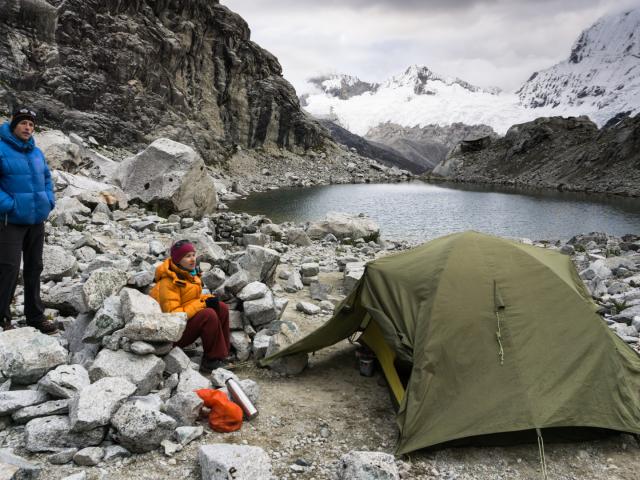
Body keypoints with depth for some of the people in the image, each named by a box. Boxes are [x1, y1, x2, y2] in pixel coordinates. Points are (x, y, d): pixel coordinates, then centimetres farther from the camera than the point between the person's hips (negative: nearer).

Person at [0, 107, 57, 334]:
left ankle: (35, 315, 23)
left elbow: (47, 178, 21)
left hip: (37, 220, 7)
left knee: (34, 268, 13)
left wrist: (49, 201, 6)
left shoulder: (36, 152, 10)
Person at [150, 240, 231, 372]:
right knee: (209, 315, -28)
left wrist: (208, 298, -8)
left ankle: (223, 353, -2)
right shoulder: (169, 282, -23)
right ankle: (211, 361, -16)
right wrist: (203, 303, -25)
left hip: (186, 319, 9)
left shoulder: (189, 273, 5)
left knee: (222, 308, -5)